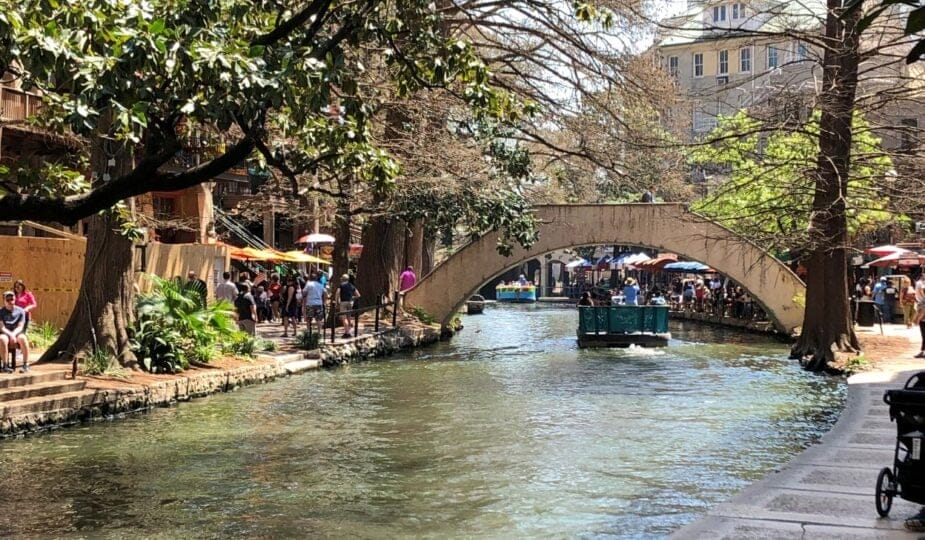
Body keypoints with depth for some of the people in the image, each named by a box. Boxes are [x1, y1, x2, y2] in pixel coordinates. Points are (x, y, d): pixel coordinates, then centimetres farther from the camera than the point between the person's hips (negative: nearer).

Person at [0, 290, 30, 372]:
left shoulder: (20, 311, 4)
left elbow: (20, 327, -2)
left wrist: (13, 334, -21)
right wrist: (10, 335, -22)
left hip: (17, 333, 1)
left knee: (23, 338, -35)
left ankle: (26, 365, -32)